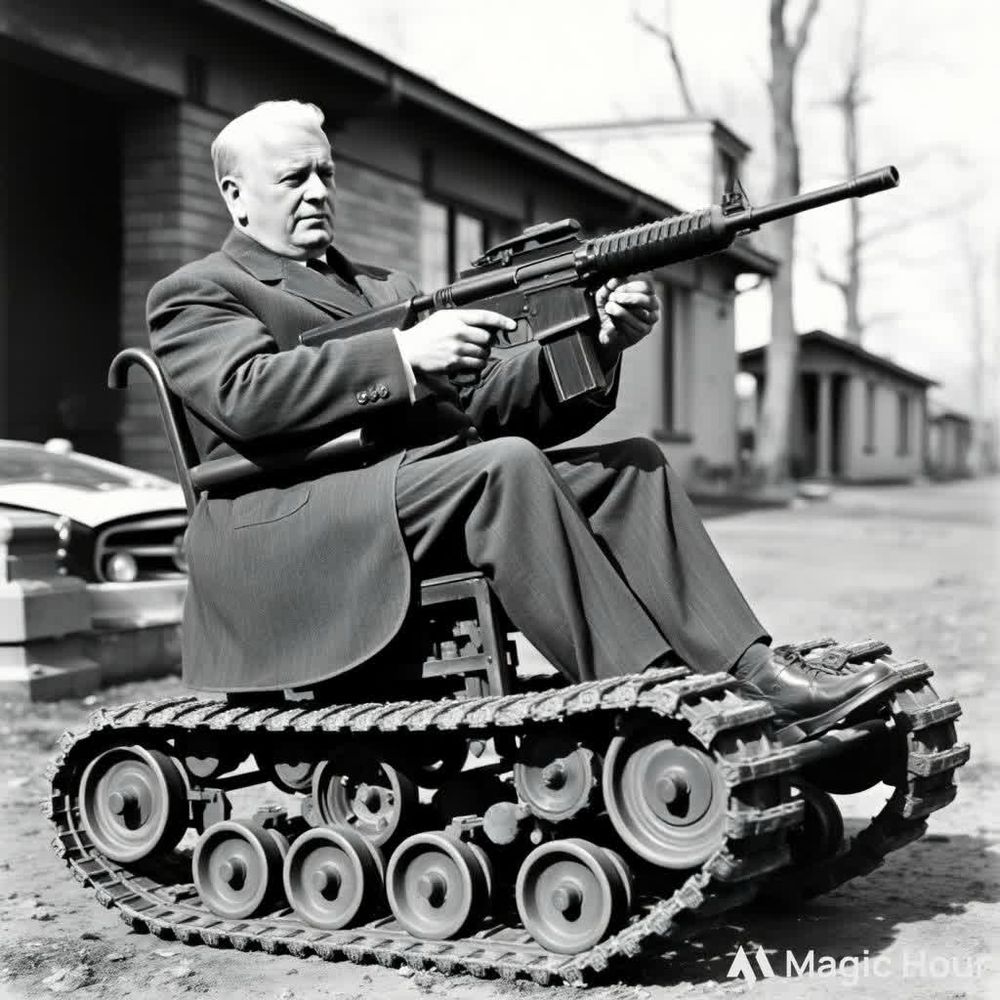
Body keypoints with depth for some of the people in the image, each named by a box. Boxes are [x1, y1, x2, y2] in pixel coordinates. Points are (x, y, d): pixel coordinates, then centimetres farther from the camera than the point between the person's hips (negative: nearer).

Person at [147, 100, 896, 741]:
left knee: (632, 464, -8)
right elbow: (245, 393, -14)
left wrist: (596, 344, -1)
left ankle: (751, 672, -21)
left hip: (443, 486, 7)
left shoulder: (381, 286, 28)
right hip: (294, 527, -7)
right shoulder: (195, 294, 9)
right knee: (505, 465, -31)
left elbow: (483, 402, 16)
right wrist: (404, 353, -20)